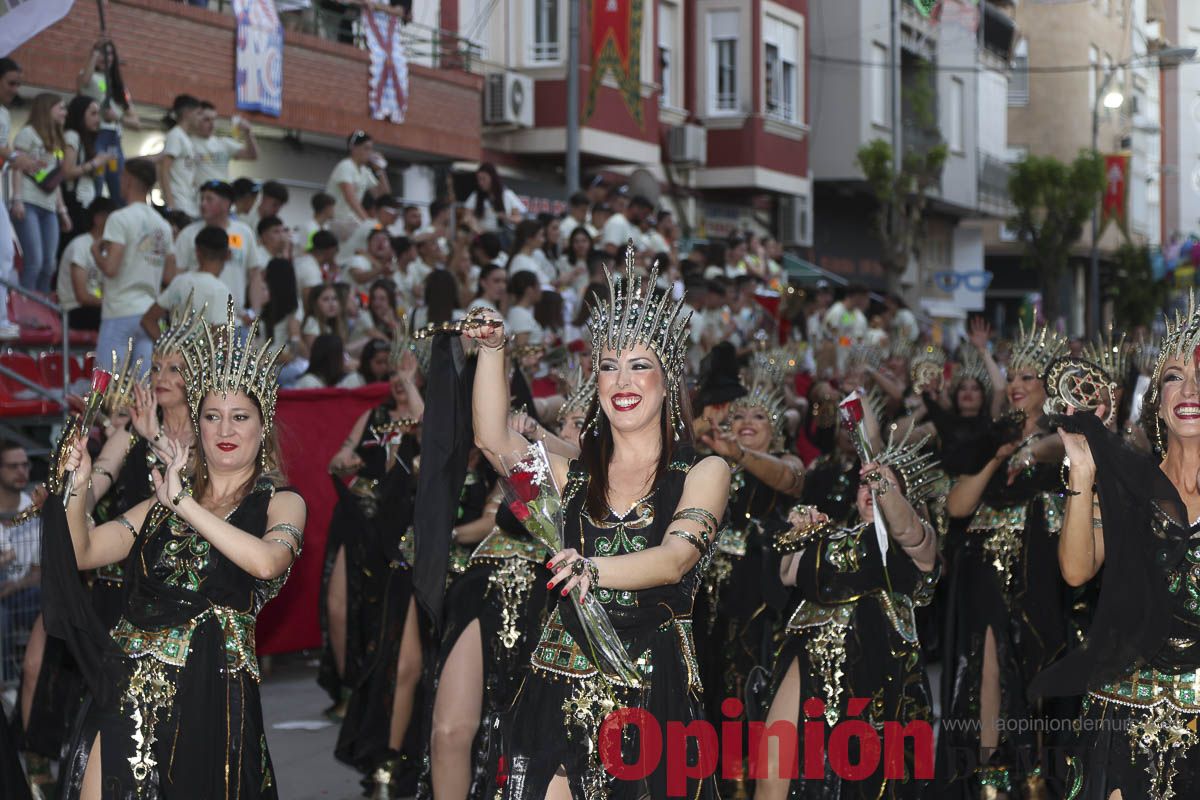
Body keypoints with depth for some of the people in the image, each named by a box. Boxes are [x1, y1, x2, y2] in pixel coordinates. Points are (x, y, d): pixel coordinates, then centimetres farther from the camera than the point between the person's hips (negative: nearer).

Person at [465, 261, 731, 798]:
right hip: (562, 691, 2)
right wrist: (492, 350, -6)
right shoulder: (575, 475, 14)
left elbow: (675, 559, -13)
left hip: (655, 693, -2)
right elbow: (493, 441, 1)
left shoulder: (704, 472, 4)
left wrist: (594, 570, -31)